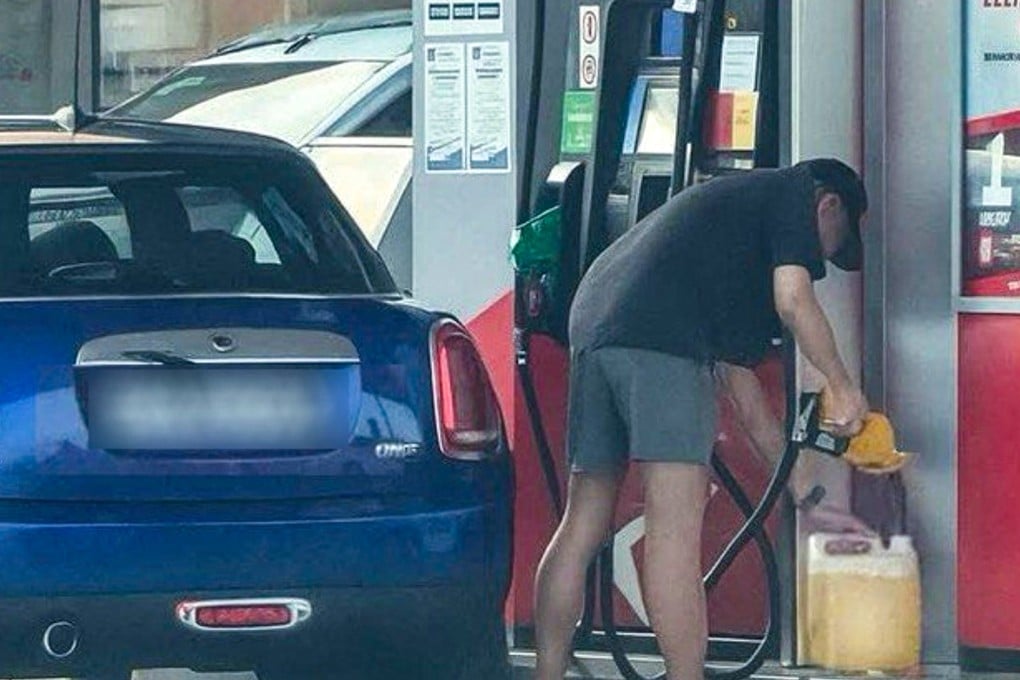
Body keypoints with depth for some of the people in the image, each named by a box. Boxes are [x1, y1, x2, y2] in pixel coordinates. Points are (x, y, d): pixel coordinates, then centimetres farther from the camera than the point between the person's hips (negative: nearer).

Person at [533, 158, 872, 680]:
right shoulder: (794, 190, 15)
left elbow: (739, 374, 37)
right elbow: (793, 300, -3)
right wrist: (843, 387, 11)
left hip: (593, 327, 9)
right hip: (661, 342, -9)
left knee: (583, 525, 12)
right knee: (675, 527, -10)